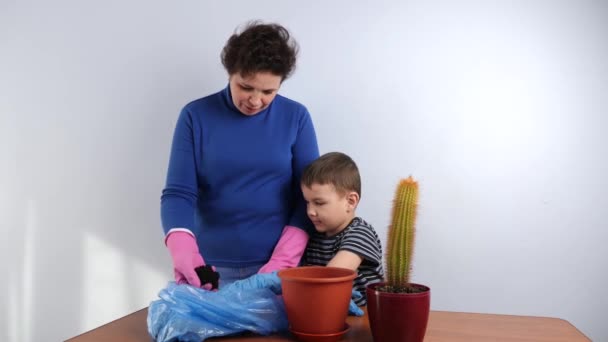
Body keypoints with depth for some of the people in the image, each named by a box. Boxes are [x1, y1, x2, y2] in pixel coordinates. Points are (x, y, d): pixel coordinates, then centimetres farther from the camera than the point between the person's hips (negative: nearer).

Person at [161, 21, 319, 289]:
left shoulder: (295, 117, -2)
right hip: (213, 267, 1)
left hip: (275, 266, 0)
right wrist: (183, 253, -25)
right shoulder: (196, 116, -3)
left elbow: (309, 195, -3)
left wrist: (283, 261, -15)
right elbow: (178, 193, -7)